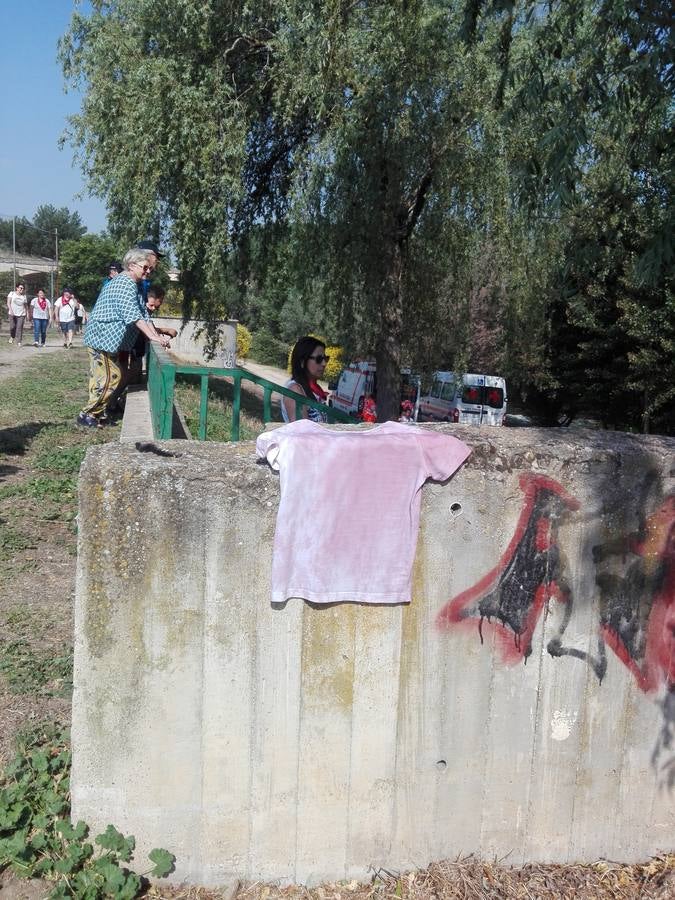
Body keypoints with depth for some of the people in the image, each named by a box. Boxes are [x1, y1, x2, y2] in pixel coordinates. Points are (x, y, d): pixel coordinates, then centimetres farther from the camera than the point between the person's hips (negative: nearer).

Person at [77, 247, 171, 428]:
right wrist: (153, 336, -29)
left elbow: (143, 314, 12)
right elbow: (133, 315, -27)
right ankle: (87, 415, -2)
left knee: (109, 377, 15)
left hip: (108, 339, 11)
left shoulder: (131, 284, 16)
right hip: (102, 338, -11)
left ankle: (98, 412, 23)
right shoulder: (125, 284, -17)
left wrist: (157, 335, 3)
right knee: (110, 378, -9)